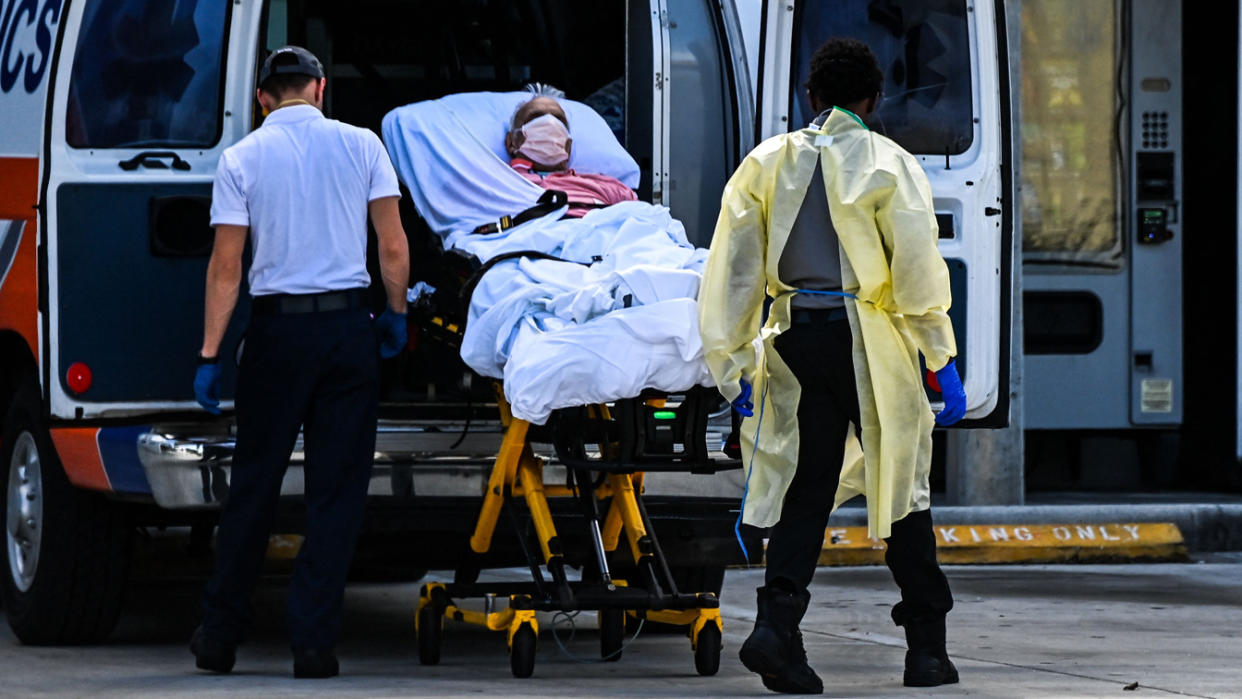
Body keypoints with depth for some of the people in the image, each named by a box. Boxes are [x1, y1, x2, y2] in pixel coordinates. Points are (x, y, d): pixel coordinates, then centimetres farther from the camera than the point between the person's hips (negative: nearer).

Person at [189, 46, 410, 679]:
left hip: (277, 325, 0)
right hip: (346, 324, 0)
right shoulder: (361, 145, 2)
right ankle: (314, 642, -2)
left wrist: (209, 354, 0)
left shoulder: (242, 157, 0)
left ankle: (220, 634, 14)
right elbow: (393, 246, 1)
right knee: (337, 489, 3)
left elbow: (226, 265, -3)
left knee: (253, 483, 9)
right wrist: (396, 315, 16)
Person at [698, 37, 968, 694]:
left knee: (803, 487, 7)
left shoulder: (767, 162, 8)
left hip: (794, 338, 3)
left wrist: (732, 362, 10)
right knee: (899, 486, 8)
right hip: (869, 341, -3)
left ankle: (776, 621, -15)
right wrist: (942, 362, -3)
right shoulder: (888, 164, -1)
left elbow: (732, 268, 6)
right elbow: (918, 267, -7)